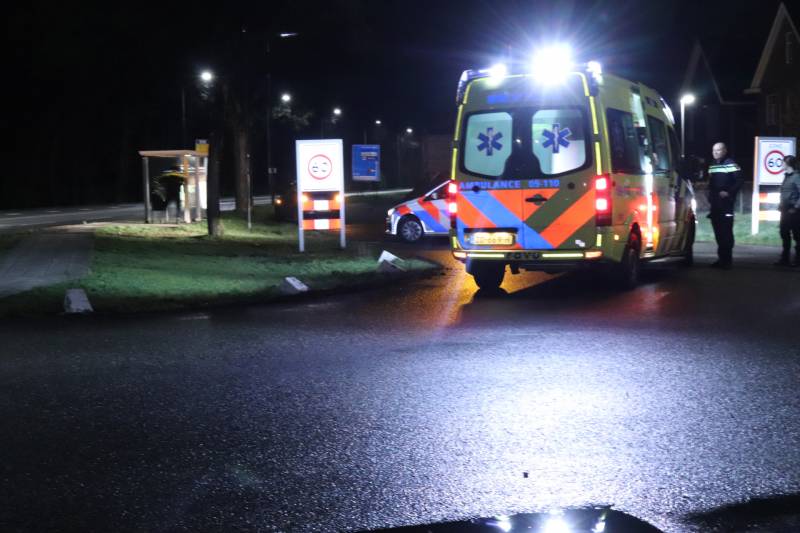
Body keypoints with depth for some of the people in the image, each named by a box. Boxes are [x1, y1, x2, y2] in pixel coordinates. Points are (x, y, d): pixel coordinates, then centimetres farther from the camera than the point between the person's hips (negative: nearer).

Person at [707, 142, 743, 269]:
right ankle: (721, 258, 15)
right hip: (715, 204, 8)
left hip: (726, 203, -8)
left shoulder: (731, 164, -6)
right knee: (718, 231, 8)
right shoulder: (712, 166, 18)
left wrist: (729, 193, -19)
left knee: (726, 231, -10)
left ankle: (727, 259, -8)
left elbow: (739, 181, -11)